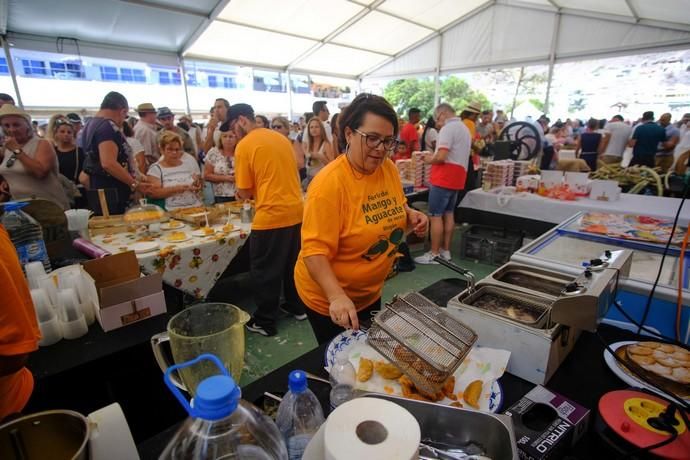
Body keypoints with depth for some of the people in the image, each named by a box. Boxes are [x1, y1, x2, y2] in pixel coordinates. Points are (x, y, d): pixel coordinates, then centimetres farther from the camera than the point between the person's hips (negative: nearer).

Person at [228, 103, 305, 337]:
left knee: (265, 271, 8)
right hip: (295, 211, 7)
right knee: (292, 264, 21)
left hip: (270, 216, -7)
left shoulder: (244, 145, -8)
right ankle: (297, 306, 36)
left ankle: (265, 322, 20)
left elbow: (245, 191, -6)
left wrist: (242, 192, 15)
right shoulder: (281, 137, 12)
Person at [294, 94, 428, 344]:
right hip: (329, 298, -6)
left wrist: (410, 215, -9)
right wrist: (337, 296, -39)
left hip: (371, 292, 7)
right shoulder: (329, 183, -26)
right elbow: (314, 250, -28)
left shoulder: (389, 168, -6)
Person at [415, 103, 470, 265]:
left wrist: (429, 159, -3)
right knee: (448, 213, 14)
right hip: (457, 177, 10)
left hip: (444, 178, -10)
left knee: (435, 216, -5)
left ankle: (434, 254, 0)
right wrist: (434, 157, 14)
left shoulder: (448, 128, -13)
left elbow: (441, 156, -22)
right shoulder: (464, 128, 19)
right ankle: (445, 250, 20)